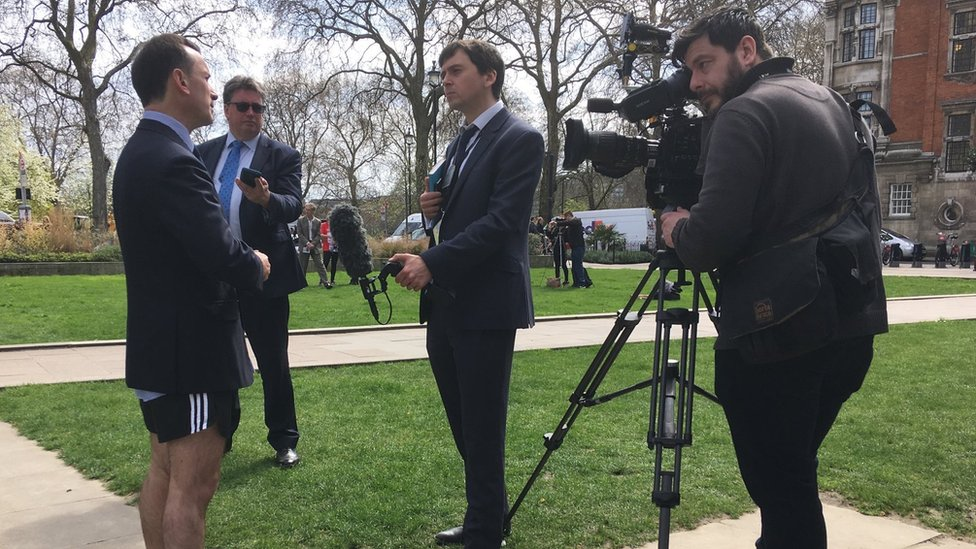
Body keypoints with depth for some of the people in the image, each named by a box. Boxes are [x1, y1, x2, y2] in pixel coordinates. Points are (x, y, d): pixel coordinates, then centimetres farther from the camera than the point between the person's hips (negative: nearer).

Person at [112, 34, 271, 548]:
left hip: (157, 342, 10)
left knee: (164, 472, 19)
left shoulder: (139, 151, 11)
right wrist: (257, 266, -7)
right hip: (192, 348, -10)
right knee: (194, 485, -1)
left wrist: (243, 259, 3)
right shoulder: (173, 160, -22)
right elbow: (222, 253, -28)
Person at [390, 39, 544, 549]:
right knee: (463, 424, 17)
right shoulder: (460, 143, 18)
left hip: (485, 305, -9)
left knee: (482, 426, 1)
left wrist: (432, 263, -24)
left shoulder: (520, 139, -9)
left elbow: (502, 222, -19)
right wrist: (434, 207, 2)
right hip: (445, 303, 9)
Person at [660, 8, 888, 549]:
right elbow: (865, 209, 21)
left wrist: (677, 230, -1)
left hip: (774, 337, -8)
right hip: (850, 328, 9)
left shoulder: (745, 113, -12)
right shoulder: (833, 103, 14)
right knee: (794, 478, 22)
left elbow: (712, 239, -21)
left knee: (781, 491, 3)